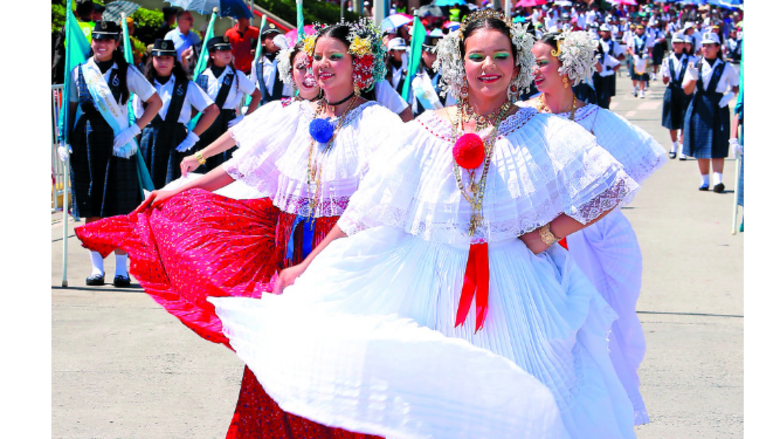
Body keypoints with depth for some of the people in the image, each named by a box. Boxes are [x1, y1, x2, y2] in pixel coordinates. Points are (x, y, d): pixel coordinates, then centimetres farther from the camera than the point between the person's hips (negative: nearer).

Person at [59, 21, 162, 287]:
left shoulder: (126, 73, 3)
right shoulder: (79, 72, 10)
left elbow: (155, 102, 4)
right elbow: (71, 108, 15)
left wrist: (134, 129, -5)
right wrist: (64, 142, 5)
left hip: (117, 143, -2)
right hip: (85, 145, 2)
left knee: (120, 211, -3)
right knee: (91, 210, 3)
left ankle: (122, 270, 2)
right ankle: (97, 269, 8)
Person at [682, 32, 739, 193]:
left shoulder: (726, 68, 3)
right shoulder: (695, 66, 5)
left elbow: (737, 85, 12)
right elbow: (687, 90, 1)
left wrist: (730, 94, -7)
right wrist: (693, 77, -17)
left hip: (718, 108, -2)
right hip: (699, 108, 2)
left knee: (717, 146, -9)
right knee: (701, 145, 5)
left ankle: (718, 179, -17)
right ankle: (704, 180, 14)